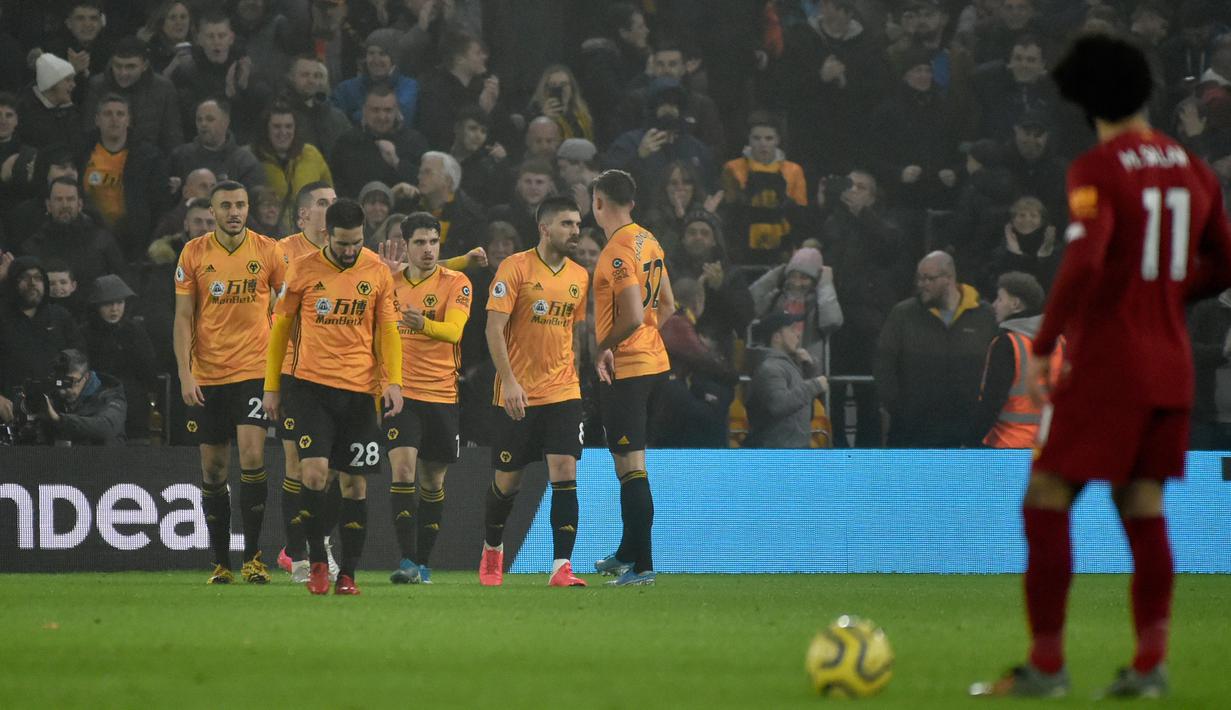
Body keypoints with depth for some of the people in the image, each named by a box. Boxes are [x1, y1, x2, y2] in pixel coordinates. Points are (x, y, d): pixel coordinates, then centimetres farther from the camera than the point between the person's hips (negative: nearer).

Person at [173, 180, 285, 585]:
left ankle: (253, 558, -8)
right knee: (212, 468, 5)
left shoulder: (268, 251, 0)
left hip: (254, 370, -2)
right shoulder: (194, 254, 2)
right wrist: (185, 374, -6)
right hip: (207, 376, 2)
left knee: (252, 457, -15)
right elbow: (183, 317, 2)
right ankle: (220, 563, 14)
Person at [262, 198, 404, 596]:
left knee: (354, 483, 2)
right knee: (314, 471, -15)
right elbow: (280, 327, 7)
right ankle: (317, 560, 1)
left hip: (360, 390, 2)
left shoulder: (378, 272, 3)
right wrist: (272, 387, 6)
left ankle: (348, 574, 9)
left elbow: (388, 330, 9)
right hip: (311, 385, -2)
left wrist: (394, 381, -4)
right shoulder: (302, 271, -1)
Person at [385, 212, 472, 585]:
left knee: (433, 481, 9)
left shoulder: (455, 283, -4)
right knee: (403, 469, -16)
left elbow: (454, 330, -20)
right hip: (399, 392, 0)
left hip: (441, 395, 0)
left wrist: (424, 324, -37)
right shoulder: (391, 283, 4)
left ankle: (423, 563, 22)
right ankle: (407, 561, -18)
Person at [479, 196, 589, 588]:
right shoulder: (515, 268, -8)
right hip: (518, 394, -3)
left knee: (565, 474, -11)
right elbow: (494, 328, -11)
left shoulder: (580, 276, 8)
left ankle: (561, 567, -12)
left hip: (563, 392, 3)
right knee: (506, 481, 7)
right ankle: (492, 549, 34)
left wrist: (577, 375, 7)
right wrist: (509, 381, -19)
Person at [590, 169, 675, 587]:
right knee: (629, 466, 20)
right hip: (654, 362, 9)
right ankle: (627, 555, 31)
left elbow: (633, 317, -25)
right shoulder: (648, 242, 10)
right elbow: (666, 306, 17)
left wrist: (604, 348, -12)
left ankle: (642, 567, -9)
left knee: (631, 468, -8)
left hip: (625, 371, -9)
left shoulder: (617, 251, -18)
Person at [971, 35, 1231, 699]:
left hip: (1105, 362, -7)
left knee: (1047, 500, -1)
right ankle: (1150, 663, 4)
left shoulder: (1097, 170, -12)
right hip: (1170, 362, 7)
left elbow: (1083, 263, -25)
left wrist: (1042, 347, -18)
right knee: (1143, 507, 10)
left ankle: (1046, 663, -3)